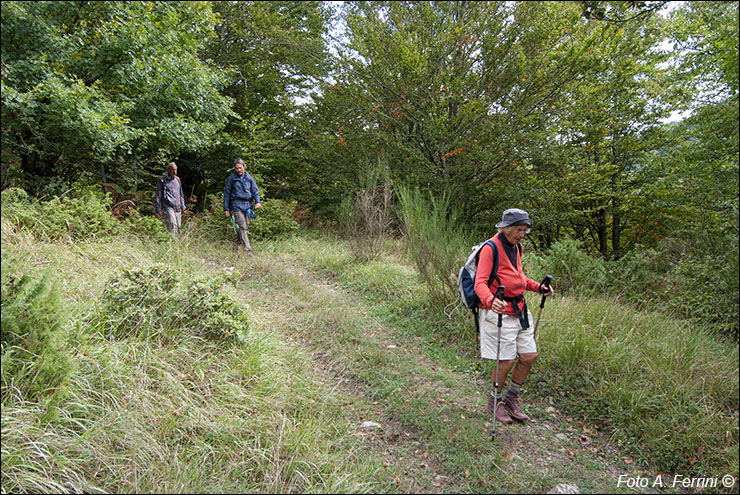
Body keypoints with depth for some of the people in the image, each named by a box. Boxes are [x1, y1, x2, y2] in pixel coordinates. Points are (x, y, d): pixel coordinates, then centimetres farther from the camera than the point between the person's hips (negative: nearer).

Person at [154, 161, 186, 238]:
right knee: (172, 224, -20)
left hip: (177, 207, 6)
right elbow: (157, 196, 1)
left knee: (178, 226, 4)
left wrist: (183, 206, 20)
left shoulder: (177, 179, 17)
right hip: (168, 206, -6)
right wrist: (158, 209, -4)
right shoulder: (162, 180, -1)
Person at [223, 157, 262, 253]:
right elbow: (227, 194, 7)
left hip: (247, 205, 4)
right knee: (242, 227, -12)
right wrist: (226, 209, 4)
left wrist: (257, 202, -5)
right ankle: (247, 250, -15)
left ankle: (236, 246, 21)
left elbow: (255, 191, 14)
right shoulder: (231, 178, 5)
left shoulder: (249, 178, 13)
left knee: (245, 226, 4)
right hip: (237, 205, -4)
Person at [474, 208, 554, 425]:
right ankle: (494, 402, 19)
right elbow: (480, 283, -22)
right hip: (499, 311, -8)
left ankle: (512, 397, 28)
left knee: (529, 356, 7)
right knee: (507, 360, -4)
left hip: (519, 309, 8)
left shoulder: (515, 247, 12)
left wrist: (538, 287, 10)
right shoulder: (491, 248, -14)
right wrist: (490, 301, -41)